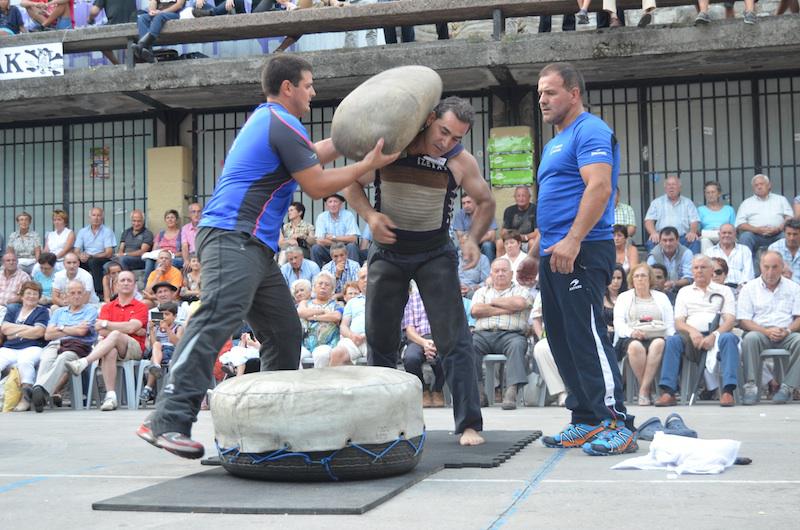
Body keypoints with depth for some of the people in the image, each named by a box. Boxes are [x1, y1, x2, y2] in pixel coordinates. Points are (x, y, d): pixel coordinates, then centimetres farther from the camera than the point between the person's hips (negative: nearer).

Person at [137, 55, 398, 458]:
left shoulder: (265, 119, 24)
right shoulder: (283, 123, -7)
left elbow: (310, 157, 36)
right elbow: (317, 185, -6)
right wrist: (368, 165, 2)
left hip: (254, 247, 11)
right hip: (232, 239, -11)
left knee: (284, 332, 11)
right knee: (216, 322, -22)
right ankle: (167, 421, -28)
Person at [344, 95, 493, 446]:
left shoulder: (460, 161, -14)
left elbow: (485, 202, 2)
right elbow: (352, 185, 0)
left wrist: (473, 239, -15)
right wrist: (369, 215, -20)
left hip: (435, 254, -1)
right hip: (387, 252, 1)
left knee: (454, 339, -10)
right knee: (379, 340, 8)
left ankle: (469, 424, -5)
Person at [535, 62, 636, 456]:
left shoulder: (590, 131, -6)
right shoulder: (554, 143, 24)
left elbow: (599, 187, -20)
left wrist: (572, 240, -27)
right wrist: (537, 253, 24)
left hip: (581, 251, -10)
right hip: (554, 254, 10)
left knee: (587, 336, -13)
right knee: (563, 340, 10)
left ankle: (617, 425, -10)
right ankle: (586, 421, 16)